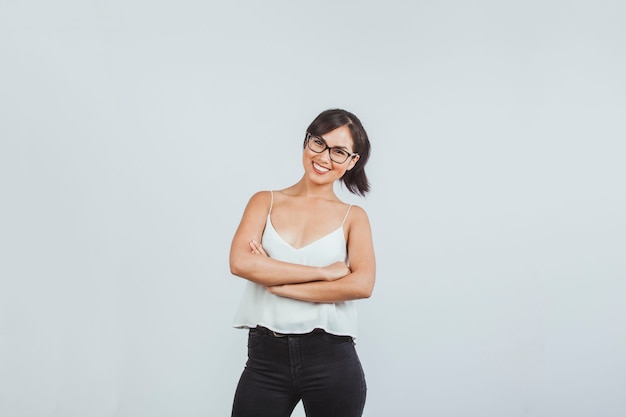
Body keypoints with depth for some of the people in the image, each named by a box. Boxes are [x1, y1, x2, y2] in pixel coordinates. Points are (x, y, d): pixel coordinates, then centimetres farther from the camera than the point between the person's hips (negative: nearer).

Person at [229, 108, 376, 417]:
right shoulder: (266, 202, 7)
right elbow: (240, 262, -10)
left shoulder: (353, 217, 4)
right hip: (265, 357, 1)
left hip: (331, 359, -1)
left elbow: (362, 284, -12)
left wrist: (275, 283, -12)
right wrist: (323, 272, -13)